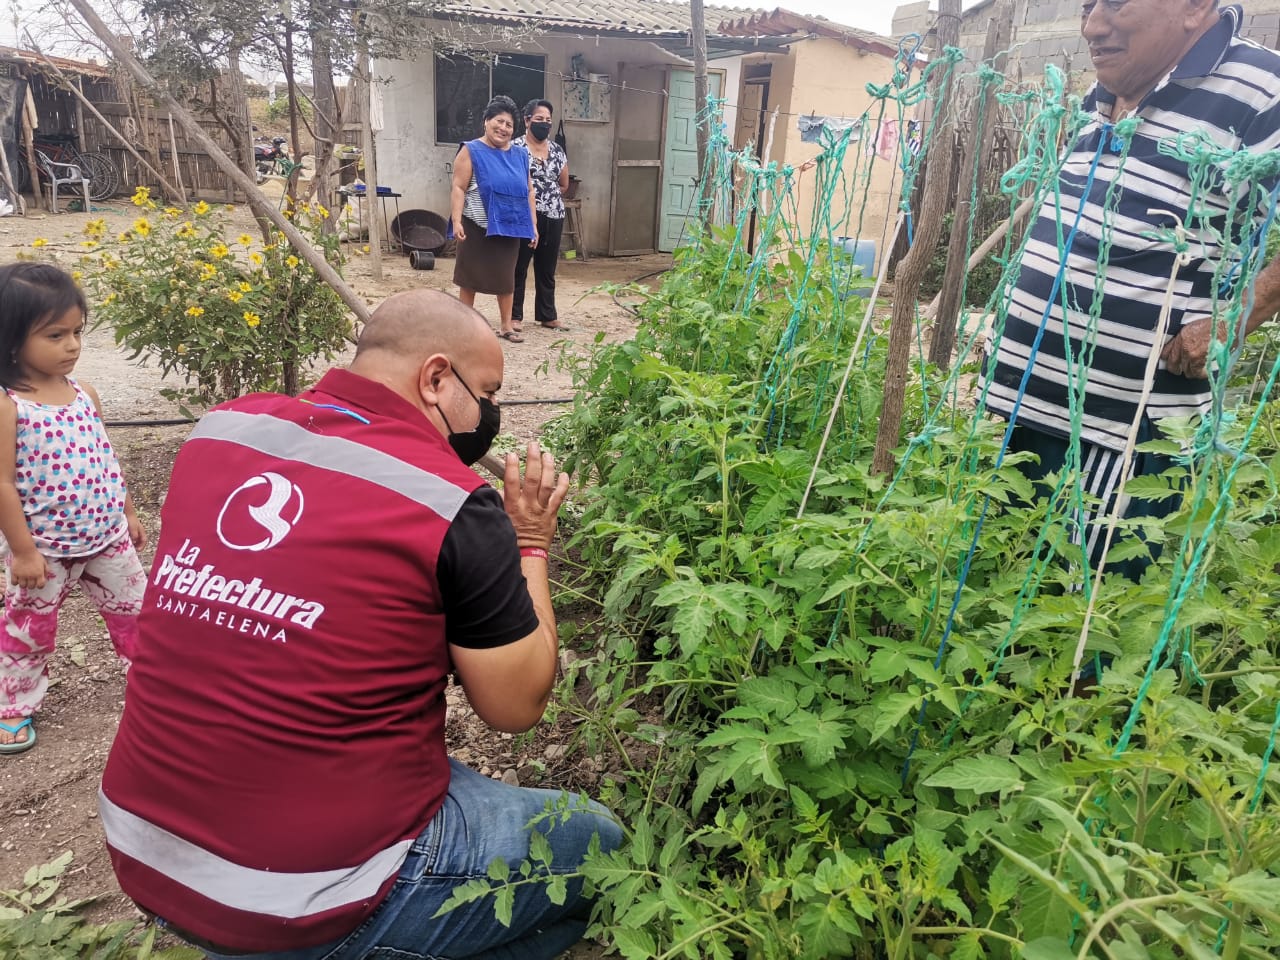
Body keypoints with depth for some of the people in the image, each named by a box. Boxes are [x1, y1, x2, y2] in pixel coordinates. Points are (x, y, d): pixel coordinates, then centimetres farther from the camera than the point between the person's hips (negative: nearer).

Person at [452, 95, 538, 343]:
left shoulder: (520, 155, 11)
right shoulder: (471, 151, -3)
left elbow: (528, 192, 13)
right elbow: (459, 188, -8)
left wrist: (533, 225, 9)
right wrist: (456, 221, -18)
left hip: (509, 228, 4)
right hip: (476, 227, -4)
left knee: (505, 277, 11)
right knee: (470, 277, 4)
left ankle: (507, 325, 21)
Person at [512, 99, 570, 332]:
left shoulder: (557, 150, 10)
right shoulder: (516, 148, -6)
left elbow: (564, 185, 18)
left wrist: (548, 197, 7)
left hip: (553, 217, 5)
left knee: (547, 269, 11)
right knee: (519, 267, 2)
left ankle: (548, 315, 19)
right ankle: (515, 315, 10)